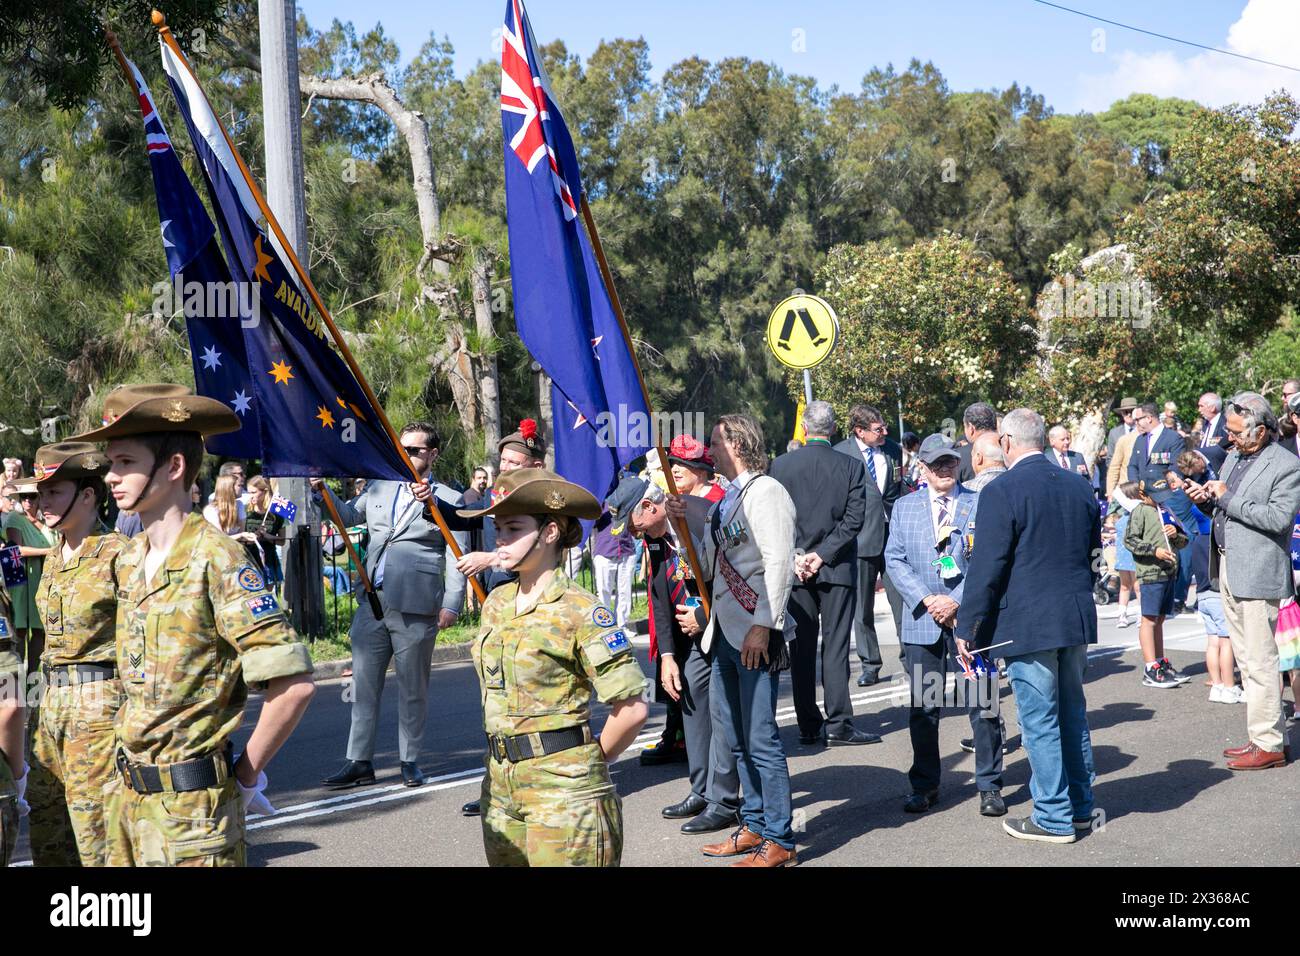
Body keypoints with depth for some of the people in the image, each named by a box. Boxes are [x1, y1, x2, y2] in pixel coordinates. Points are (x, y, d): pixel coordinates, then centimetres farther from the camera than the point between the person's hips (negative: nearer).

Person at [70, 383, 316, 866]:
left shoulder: (216, 560, -16)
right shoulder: (128, 561, 7)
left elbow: (294, 684, -21)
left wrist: (244, 772, -11)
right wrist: (129, 770, 13)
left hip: (192, 807, -7)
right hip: (126, 792, 7)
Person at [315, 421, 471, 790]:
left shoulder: (448, 500, 0)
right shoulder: (378, 489, 14)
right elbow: (350, 515, 27)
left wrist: (451, 605, -11)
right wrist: (324, 490, 11)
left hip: (415, 607, -4)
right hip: (371, 603, 5)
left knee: (412, 687, 6)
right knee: (363, 683, 7)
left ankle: (409, 760, 17)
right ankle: (359, 762, 14)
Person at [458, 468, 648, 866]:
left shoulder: (579, 611, -14)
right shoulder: (497, 603, 8)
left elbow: (632, 708, -15)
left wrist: (589, 761, -3)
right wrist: (504, 758, 15)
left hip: (563, 790, -7)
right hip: (501, 785, 7)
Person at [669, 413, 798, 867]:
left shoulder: (766, 492, -10)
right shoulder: (727, 498, 17)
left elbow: (778, 566, -17)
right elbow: (710, 563, 19)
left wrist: (763, 626, -22)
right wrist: (682, 520, 9)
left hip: (755, 633, -10)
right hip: (724, 631, 10)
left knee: (760, 738, -5)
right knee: (733, 733, 16)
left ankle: (779, 840, 5)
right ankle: (753, 826, 29)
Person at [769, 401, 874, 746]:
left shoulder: (781, 465, -1)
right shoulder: (851, 466, -3)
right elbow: (854, 518, -7)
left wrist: (795, 557, -2)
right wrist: (823, 554, -7)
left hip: (795, 569, 1)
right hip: (838, 570, -1)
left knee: (802, 649, 6)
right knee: (836, 646, 1)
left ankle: (809, 727, 9)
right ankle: (838, 724, -2)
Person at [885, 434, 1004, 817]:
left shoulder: (980, 504, 3)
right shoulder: (904, 507, 11)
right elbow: (894, 559, 5)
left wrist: (957, 601, -12)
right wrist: (926, 600, -8)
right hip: (922, 621, 2)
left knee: (983, 705, 2)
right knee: (923, 708, 8)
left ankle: (989, 786, 13)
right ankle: (924, 786, 19)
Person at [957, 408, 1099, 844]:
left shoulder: (1001, 492, -14)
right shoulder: (1079, 486, 7)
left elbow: (986, 568, -15)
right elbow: (1093, 553, 17)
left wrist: (967, 628, -8)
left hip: (1027, 623, -7)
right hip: (1078, 617, 7)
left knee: (1040, 720, 2)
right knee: (1072, 711, 18)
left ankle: (1054, 818, 9)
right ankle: (1080, 806, 28)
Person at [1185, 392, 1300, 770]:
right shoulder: (1233, 457, 15)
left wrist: (1226, 498, -18)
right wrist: (1206, 500, 2)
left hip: (1258, 575, -9)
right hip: (1227, 569, 9)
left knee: (1260, 663, -5)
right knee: (1246, 660, 13)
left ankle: (1268, 745, 4)